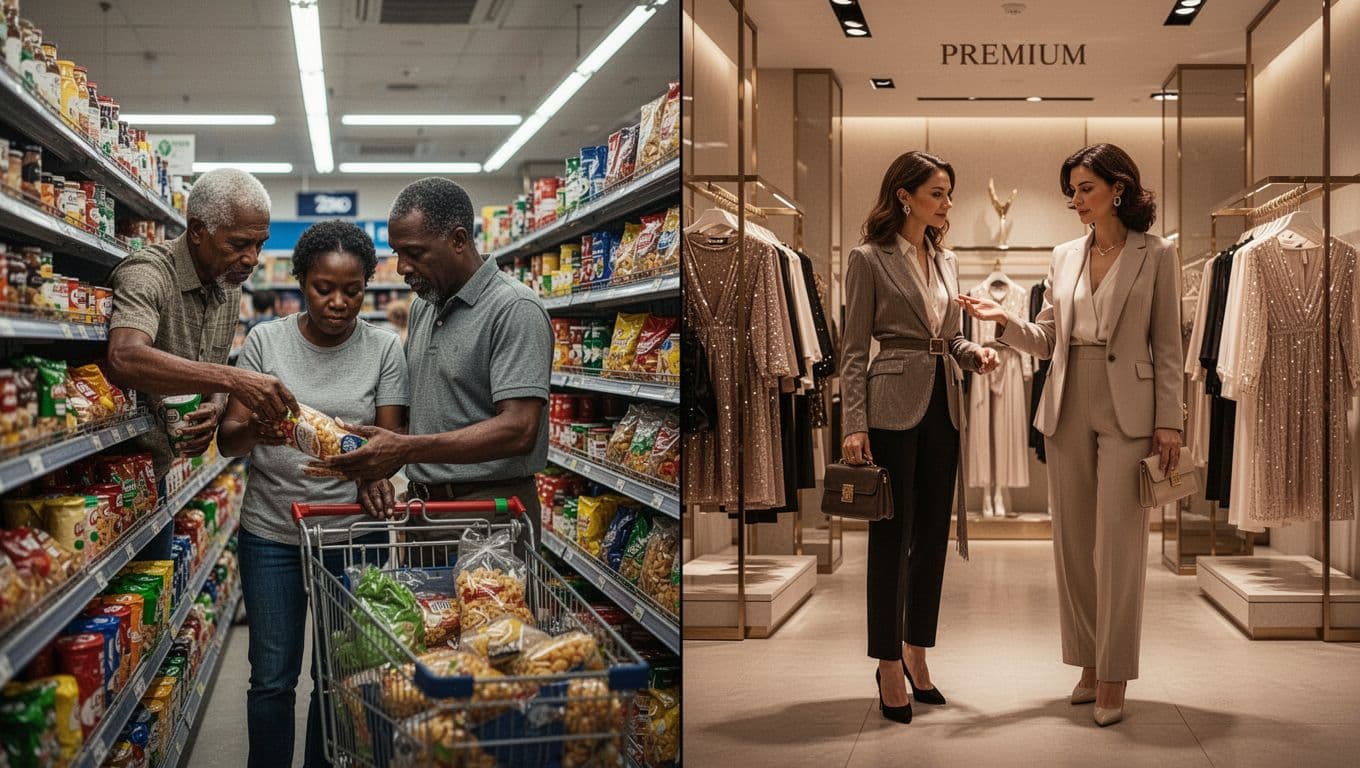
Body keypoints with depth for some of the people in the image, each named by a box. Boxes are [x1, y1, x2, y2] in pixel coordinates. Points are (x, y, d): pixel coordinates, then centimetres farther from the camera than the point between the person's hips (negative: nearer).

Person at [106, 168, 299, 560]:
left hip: (159, 472, 8)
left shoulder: (229, 286, 6)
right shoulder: (147, 273, -21)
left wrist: (214, 410, -10)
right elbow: (125, 360, -40)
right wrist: (233, 380, -44)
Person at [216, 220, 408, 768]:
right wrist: (252, 431, -28)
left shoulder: (382, 348, -1)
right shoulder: (265, 340, -1)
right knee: (272, 678, 4)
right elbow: (227, 439, -4)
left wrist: (374, 470, -25)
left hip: (353, 532, 0)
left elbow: (391, 437, -2)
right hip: (271, 532, 0)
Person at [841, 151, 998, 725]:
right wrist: (855, 425, -13)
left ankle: (915, 653, 24)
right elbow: (855, 350, -6)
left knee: (934, 533, 10)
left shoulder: (946, 261, 14)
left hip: (942, 406, 6)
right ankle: (889, 667, 9)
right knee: (892, 536, -1)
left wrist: (976, 352, -3)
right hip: (892, 407, -6)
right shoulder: (869, 259, -4)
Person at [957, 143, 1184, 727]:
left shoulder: (1156, 256, 0)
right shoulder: (1064, 257, 12)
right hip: (1068, 410, 5)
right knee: (1073, 542, 8)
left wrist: (1168, 421, -7)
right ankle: (1089, 665, 20)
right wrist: (1002, 319, -7)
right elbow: (1047, 340, 11)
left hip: (1128, 412, -5)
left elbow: (1168, 345, -1)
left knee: (1118, 546, -6)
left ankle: (1114, 679, 0)